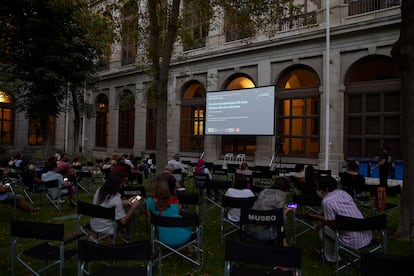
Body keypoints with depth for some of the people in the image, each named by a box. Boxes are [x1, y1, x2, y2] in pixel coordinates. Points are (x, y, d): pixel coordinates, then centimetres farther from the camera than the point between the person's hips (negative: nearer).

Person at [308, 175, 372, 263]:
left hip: (354, 242, -7)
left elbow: (332, 224, -8)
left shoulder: (327, 201, -16)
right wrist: (323, 216, 22)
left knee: (323, 228, 10)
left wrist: (318, 217, 6)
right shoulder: (343, 193, 6)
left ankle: (331, 257, 24)